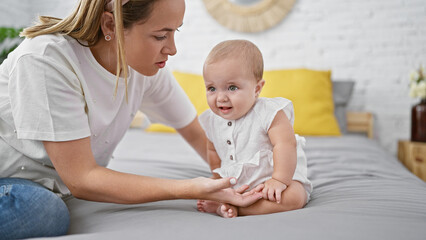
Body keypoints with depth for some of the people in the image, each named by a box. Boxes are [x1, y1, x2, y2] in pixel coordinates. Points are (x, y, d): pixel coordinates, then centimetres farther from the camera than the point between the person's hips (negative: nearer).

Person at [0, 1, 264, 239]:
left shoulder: (147, 65, -9)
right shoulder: (46, 60, -27)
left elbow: (198, 133, 1)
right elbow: (81, 179, -27)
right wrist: (192, 188, -32)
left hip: (52, 191, 7)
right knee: (44, 210, -32)